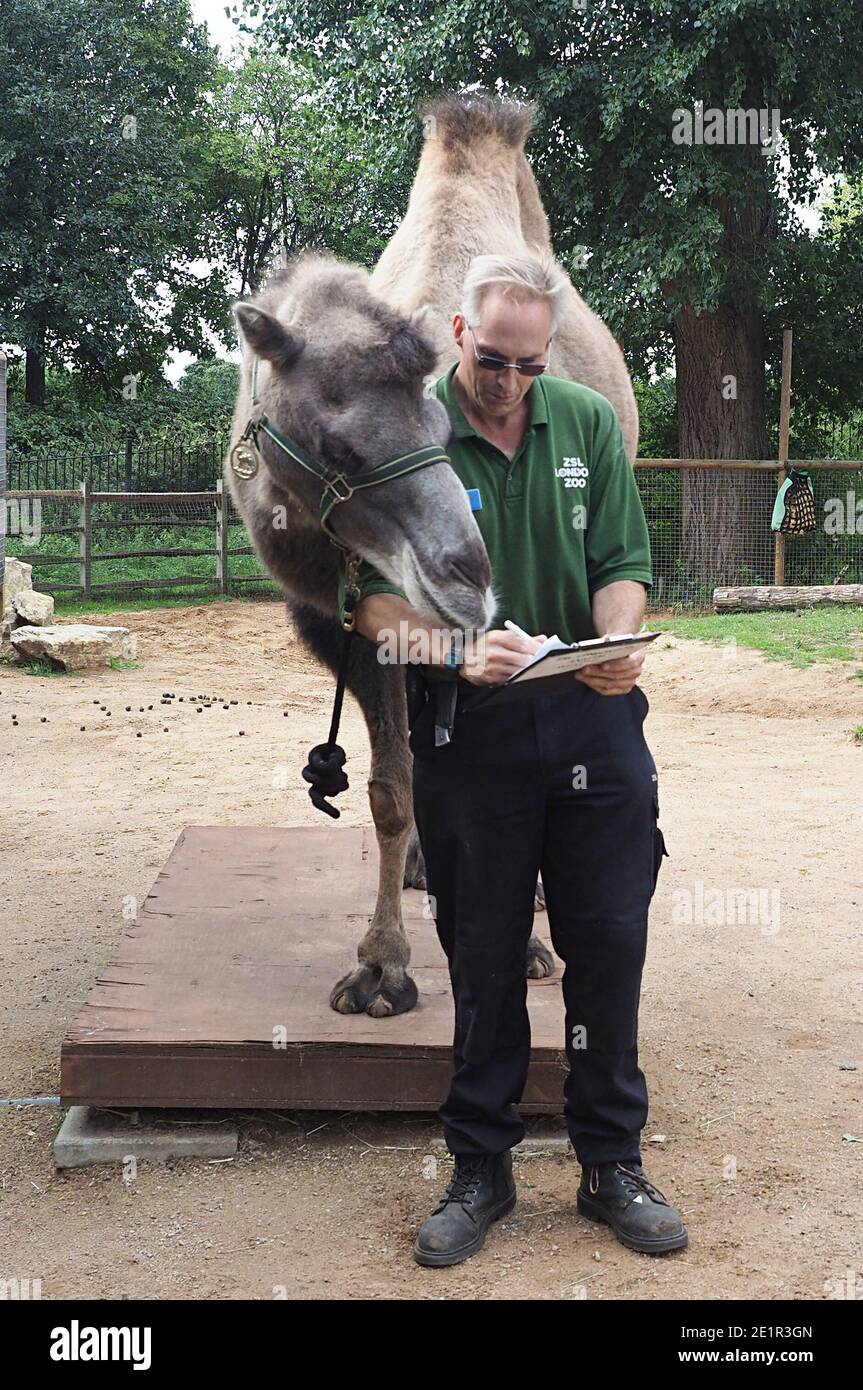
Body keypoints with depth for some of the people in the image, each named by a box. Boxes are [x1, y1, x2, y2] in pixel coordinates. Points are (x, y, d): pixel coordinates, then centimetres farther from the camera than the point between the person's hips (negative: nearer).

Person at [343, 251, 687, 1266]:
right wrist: (459, 652, -24)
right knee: (483, 959, 7)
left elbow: (622, 564, 6)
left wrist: (616, 644, -15)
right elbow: (375, 601, -7)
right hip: (468, 737, -2)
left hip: (593, 725, 2)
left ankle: (612, 1165, 21)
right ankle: (480, 1170, 23)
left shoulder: (588, 422, 6)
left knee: (609, 944, 5)